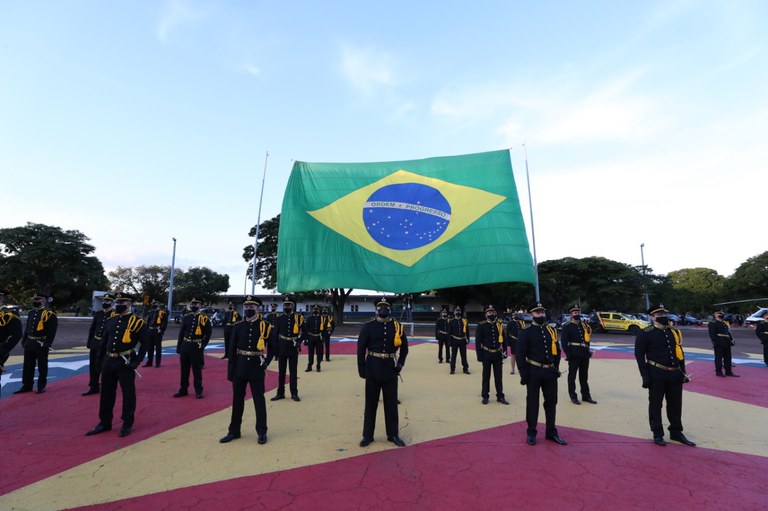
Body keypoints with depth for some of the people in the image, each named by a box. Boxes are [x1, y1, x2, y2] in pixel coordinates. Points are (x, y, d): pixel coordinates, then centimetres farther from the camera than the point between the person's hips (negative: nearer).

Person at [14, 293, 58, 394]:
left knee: (42, 366, 3)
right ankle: (27, 385, 24)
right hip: (29, 343, 7)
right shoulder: (31, 313, 11)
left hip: (41, 345, -7)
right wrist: (24, 341, 9)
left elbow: (52, 331, -14)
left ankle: (41, 386, 14)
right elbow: (27, 328, 17)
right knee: (28, 366, 13)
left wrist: (46, 344, -19)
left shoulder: (50, 314, -12)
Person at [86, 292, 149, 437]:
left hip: (125, 363, -6)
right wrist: (101, 360, 11)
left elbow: (145, 343, -10)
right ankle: (105, 423, 31)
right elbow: (103, 342, 17)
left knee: (128, 393, 4)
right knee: (106, 393, 16)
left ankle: (127, 424, 17)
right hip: (109, 362, 6)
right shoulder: (110, 321, 9)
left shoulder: (137, 322, -10)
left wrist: (137, 361, -14)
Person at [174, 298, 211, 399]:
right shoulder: (186, 317, 5)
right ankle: (183, 390, 25)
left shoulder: (204, 318, -5)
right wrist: (179, 348, 7)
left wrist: (203, 345, -9)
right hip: (185, 347, 4)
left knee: (197, 370, 4)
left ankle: (198, 391, 13)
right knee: (184, 370, 13)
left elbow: (208, 334, -2)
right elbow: (181, 333, 9)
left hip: (197, 348, -4)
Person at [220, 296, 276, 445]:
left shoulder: (266, 327, -5)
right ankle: (234, 431, 29)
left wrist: (266, 363, -9)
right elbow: (232, 349, 4)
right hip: (240, 367, 3)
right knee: (237, 399, 14)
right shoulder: (238, 326, 2)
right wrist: (230, 369, 1)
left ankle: (262, 432, 18)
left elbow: (272, 348, 3)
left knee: (259, 399, 5)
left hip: (256, 367, -3)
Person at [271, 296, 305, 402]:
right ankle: (280, 393, 20)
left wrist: (298, 342, -15)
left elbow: (303, 333, 1)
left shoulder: (299, 318, -3)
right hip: (282, 348, 2)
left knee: (293, 371, 6)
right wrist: (276, 349, 1)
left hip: (293, 348, -1)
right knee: (281, 371, 9)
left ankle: (294, 393, 16)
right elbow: (275, 335, 4)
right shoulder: (279, 319, 2)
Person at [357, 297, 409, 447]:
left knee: (391, 403, 11)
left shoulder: (398, 327, 1)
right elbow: (361, 349, -4)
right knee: (371, 403, 10)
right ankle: (367, 435, 24)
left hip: (390, 369, 2)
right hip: (373, 369, -1)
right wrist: (361, 368, -7)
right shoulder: (368, 327, -5)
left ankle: (393, 434, 26)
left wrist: (400, 364, 1)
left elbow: (404, 347, 10)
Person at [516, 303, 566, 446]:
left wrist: (556, 367, 7)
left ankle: (551, 432, 28)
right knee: (532, 403, 5)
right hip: (534, 372, -5)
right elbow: (520, 354, -11)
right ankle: (531, 433, 18)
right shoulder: (526, 332, -8)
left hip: (550, 372, 5)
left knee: (551, 402, 13)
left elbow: (557, 351, 15)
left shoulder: (552, 331, 9)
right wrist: (523, 373, -14)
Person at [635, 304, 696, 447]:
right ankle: (658, 434, 17)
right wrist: (645, 376, -13)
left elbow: (680, 353, 16)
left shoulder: (675, 332, 10)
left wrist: (683, 372, 10)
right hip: (656, 376, -5)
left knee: (676, 405, 14)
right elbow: (639, 355, -10)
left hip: (675, 375, 5)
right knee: (655, 405, 5)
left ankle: (676, 432, 31)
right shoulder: (645, 334, -9)